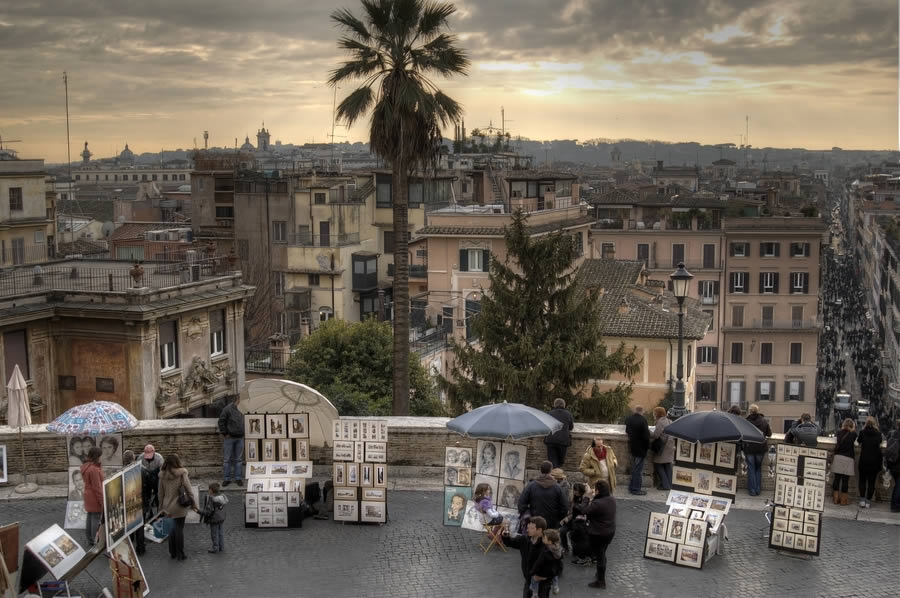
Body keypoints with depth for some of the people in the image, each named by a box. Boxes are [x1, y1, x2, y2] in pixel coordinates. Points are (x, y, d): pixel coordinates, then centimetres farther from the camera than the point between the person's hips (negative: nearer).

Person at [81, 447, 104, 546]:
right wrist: (102, 501, -16)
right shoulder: (94, 469, -25)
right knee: (96, 519, -1)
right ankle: (95, 541, 5)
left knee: (90, 518, 16)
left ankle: (90, 540, 26)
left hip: (88, 496, 9)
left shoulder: (85, 466, 4)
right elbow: (97, 487, -22)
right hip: (95, 497, -9)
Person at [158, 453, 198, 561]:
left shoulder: (163, 475, -1)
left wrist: (161, 508, 14)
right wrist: (193, 504, -3)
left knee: (173, 528, 18)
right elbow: (188, 490, -13)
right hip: (179, 506, -4)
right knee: (179, 528, 5)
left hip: (168, 506, 4)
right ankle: (180, 554, 11)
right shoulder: (182, 474, -14)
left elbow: (161, 493, 5)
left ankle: (172, 552, 24)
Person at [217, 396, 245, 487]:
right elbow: (221, 421, -9)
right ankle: (226, 479, 9)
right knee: (228, 459, 2)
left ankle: (238, 478, 14)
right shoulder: (227, 409, -9)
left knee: (238, 459, 8)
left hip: (239, 438, 5)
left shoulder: (241, 410, 7)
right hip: (229, 438, -5)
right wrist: (225, 433, -10)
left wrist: (242, 433, 10)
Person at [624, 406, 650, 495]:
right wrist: (647, 446, -9)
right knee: (638, 469, 1)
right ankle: (636, 489, 5)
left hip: (632, 447, 7)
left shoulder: (628, 419, 1)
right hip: (640, 448, -7)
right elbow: (646, 435, -20)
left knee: (634, 468, 20)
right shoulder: (642, 420, -22)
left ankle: (631, 487, 26)